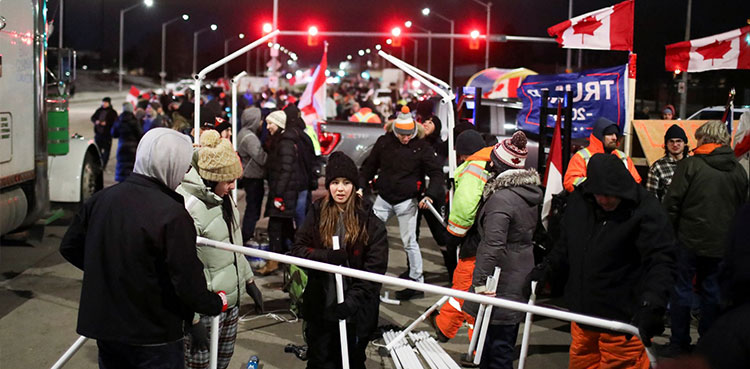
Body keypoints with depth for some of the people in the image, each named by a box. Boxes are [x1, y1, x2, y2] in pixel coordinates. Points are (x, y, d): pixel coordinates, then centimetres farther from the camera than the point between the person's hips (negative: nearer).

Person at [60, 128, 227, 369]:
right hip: (154, 337, -6)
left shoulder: (101, 198, -2)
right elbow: (188, 283, -22)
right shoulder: (172, 214, -22)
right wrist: (217, 304, -3)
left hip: (103, 327, 6)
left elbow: (69, 247, 9)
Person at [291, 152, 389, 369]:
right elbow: (298, 250, -2)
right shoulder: (317, 213, 0)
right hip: (320, 307, 2)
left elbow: (375, 269, -10)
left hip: (356, 310, -1)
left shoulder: (369, 221, -7)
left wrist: (352, 301, -19)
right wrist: (327, 256, -21)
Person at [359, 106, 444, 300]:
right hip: (383, 199, 3)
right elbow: (370, 166, 11)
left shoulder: (422, 147, -7)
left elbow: (436, 173, -4)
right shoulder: (384, 142, 0)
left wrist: (430, 194, -18)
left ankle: (417, 282, 9)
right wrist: (361, 186, 1)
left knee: (409, 242, -1)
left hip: (407, 201, -3)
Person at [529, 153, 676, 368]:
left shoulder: (647, 212, -15)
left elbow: (661, 262, -21)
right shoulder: (578, 201, 3)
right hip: (583, 315, 6)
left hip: (623, 322, -6)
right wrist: (547, 269, 3)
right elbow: (565, 246, 18)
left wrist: (651, 306, -35)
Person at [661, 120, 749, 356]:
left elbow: (672, 202, -10)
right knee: (712, 292, 12)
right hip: (721, 243, 4)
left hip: (690, 239, -4)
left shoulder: (691, 165, -8)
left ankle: (679, 344, 8)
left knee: (682, 290, 5)